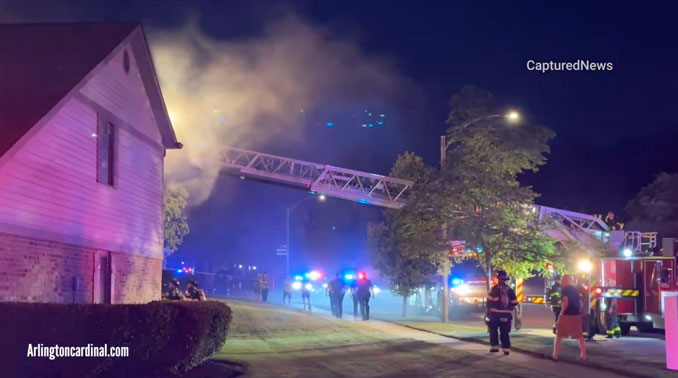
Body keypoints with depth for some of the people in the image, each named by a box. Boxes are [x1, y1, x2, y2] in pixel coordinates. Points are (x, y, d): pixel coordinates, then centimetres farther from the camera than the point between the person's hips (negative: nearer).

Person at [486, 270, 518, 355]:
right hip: (506, 315, 4)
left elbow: (489, 302, -12)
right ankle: (506, 349, 1)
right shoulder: (509, 290, 8)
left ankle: (494, 347, 10)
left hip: (495, 314, -4)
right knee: (505, 333, 7)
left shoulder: (494, 288, -10)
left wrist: (488, 312, -2)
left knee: (494, 331, 10)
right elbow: (514, 303, 10)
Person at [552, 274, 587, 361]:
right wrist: (579, 312, 16)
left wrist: (561, 313, -14)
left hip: (567, 315, -6)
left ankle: (555, 355, 4)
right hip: (577, 315, 6)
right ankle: (583, 355, 10)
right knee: (580, 336, 12)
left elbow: (566, 302, -18)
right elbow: (581, 302, 11)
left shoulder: (565, 289, -8)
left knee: (559, 335, 4)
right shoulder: (576, 289, 13)